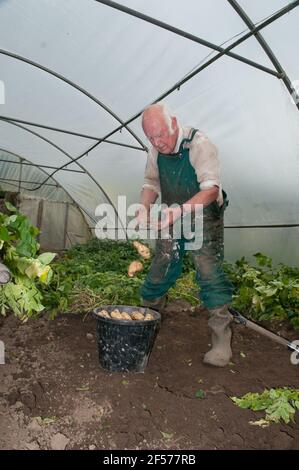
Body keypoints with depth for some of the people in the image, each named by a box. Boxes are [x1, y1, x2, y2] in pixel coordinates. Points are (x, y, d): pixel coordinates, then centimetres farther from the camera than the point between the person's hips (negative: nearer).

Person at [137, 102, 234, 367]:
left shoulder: (200, 145, -20)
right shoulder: (156, 151, -1)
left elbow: (211, 189, -29)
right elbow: (151, 184, 10)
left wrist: (180, 210, -42)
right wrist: (144, 212, -7)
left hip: (204, 218, -5)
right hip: (171, 219, 5)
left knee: (209, 272, -15)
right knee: (158, 273, 6)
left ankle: (222, 341, -4)